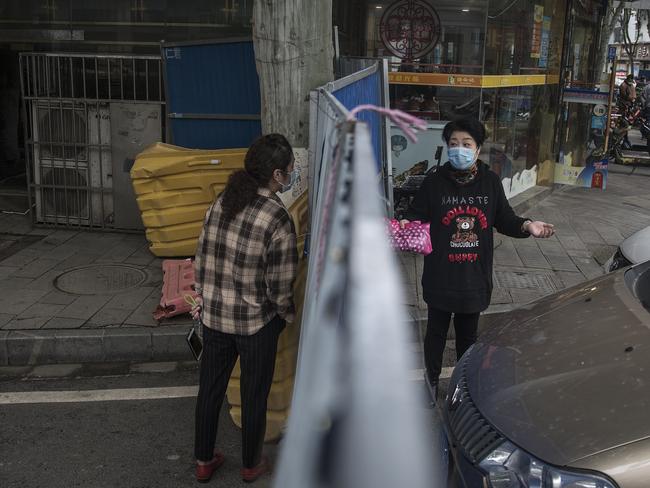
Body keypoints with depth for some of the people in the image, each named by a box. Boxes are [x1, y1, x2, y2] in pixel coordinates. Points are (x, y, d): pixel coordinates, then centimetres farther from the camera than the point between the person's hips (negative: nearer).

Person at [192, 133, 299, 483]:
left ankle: (204, 461, 37)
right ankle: (251, 465, 35)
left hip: (214, 316, 5)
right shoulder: (278, 220, -22)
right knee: (254, 396, 15)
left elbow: (201, 259, 3)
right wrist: (288, 315, 2)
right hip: (256, 322, -5)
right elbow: (279, 286, -17)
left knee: (210, 389, 19)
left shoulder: (221, 203, -4)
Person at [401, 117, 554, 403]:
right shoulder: (434, 183, -11)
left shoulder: (490, 182, -4)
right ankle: (432, 378, 39)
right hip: (440, 278, -2)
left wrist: (526, 226, -15)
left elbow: (504, 220, 3)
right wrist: (405, 225, -31)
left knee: (468, 335, 20)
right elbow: (416, 216, -9)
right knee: (436, 332, 16)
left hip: (476, 277, 2)